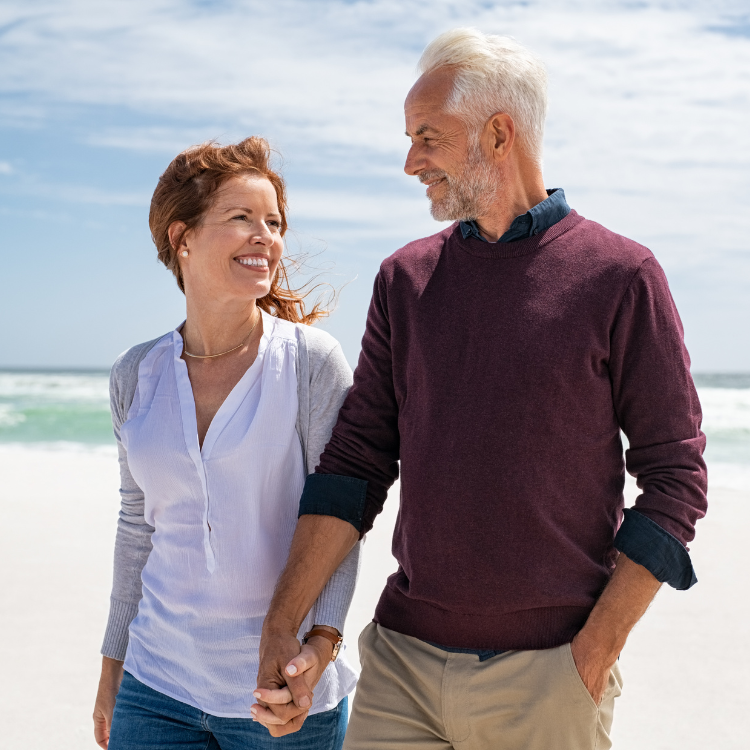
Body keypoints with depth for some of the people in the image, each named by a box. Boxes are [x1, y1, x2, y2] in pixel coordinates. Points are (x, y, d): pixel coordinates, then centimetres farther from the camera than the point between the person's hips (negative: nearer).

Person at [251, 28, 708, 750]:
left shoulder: (619, 276, -5)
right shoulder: (404, 278, 6)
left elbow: (674, 478, -4)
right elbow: (355, 461, 5)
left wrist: (595, 653, -9)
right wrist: (281, 625, -2)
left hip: (546, 676, -2)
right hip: (401, 661, 3)